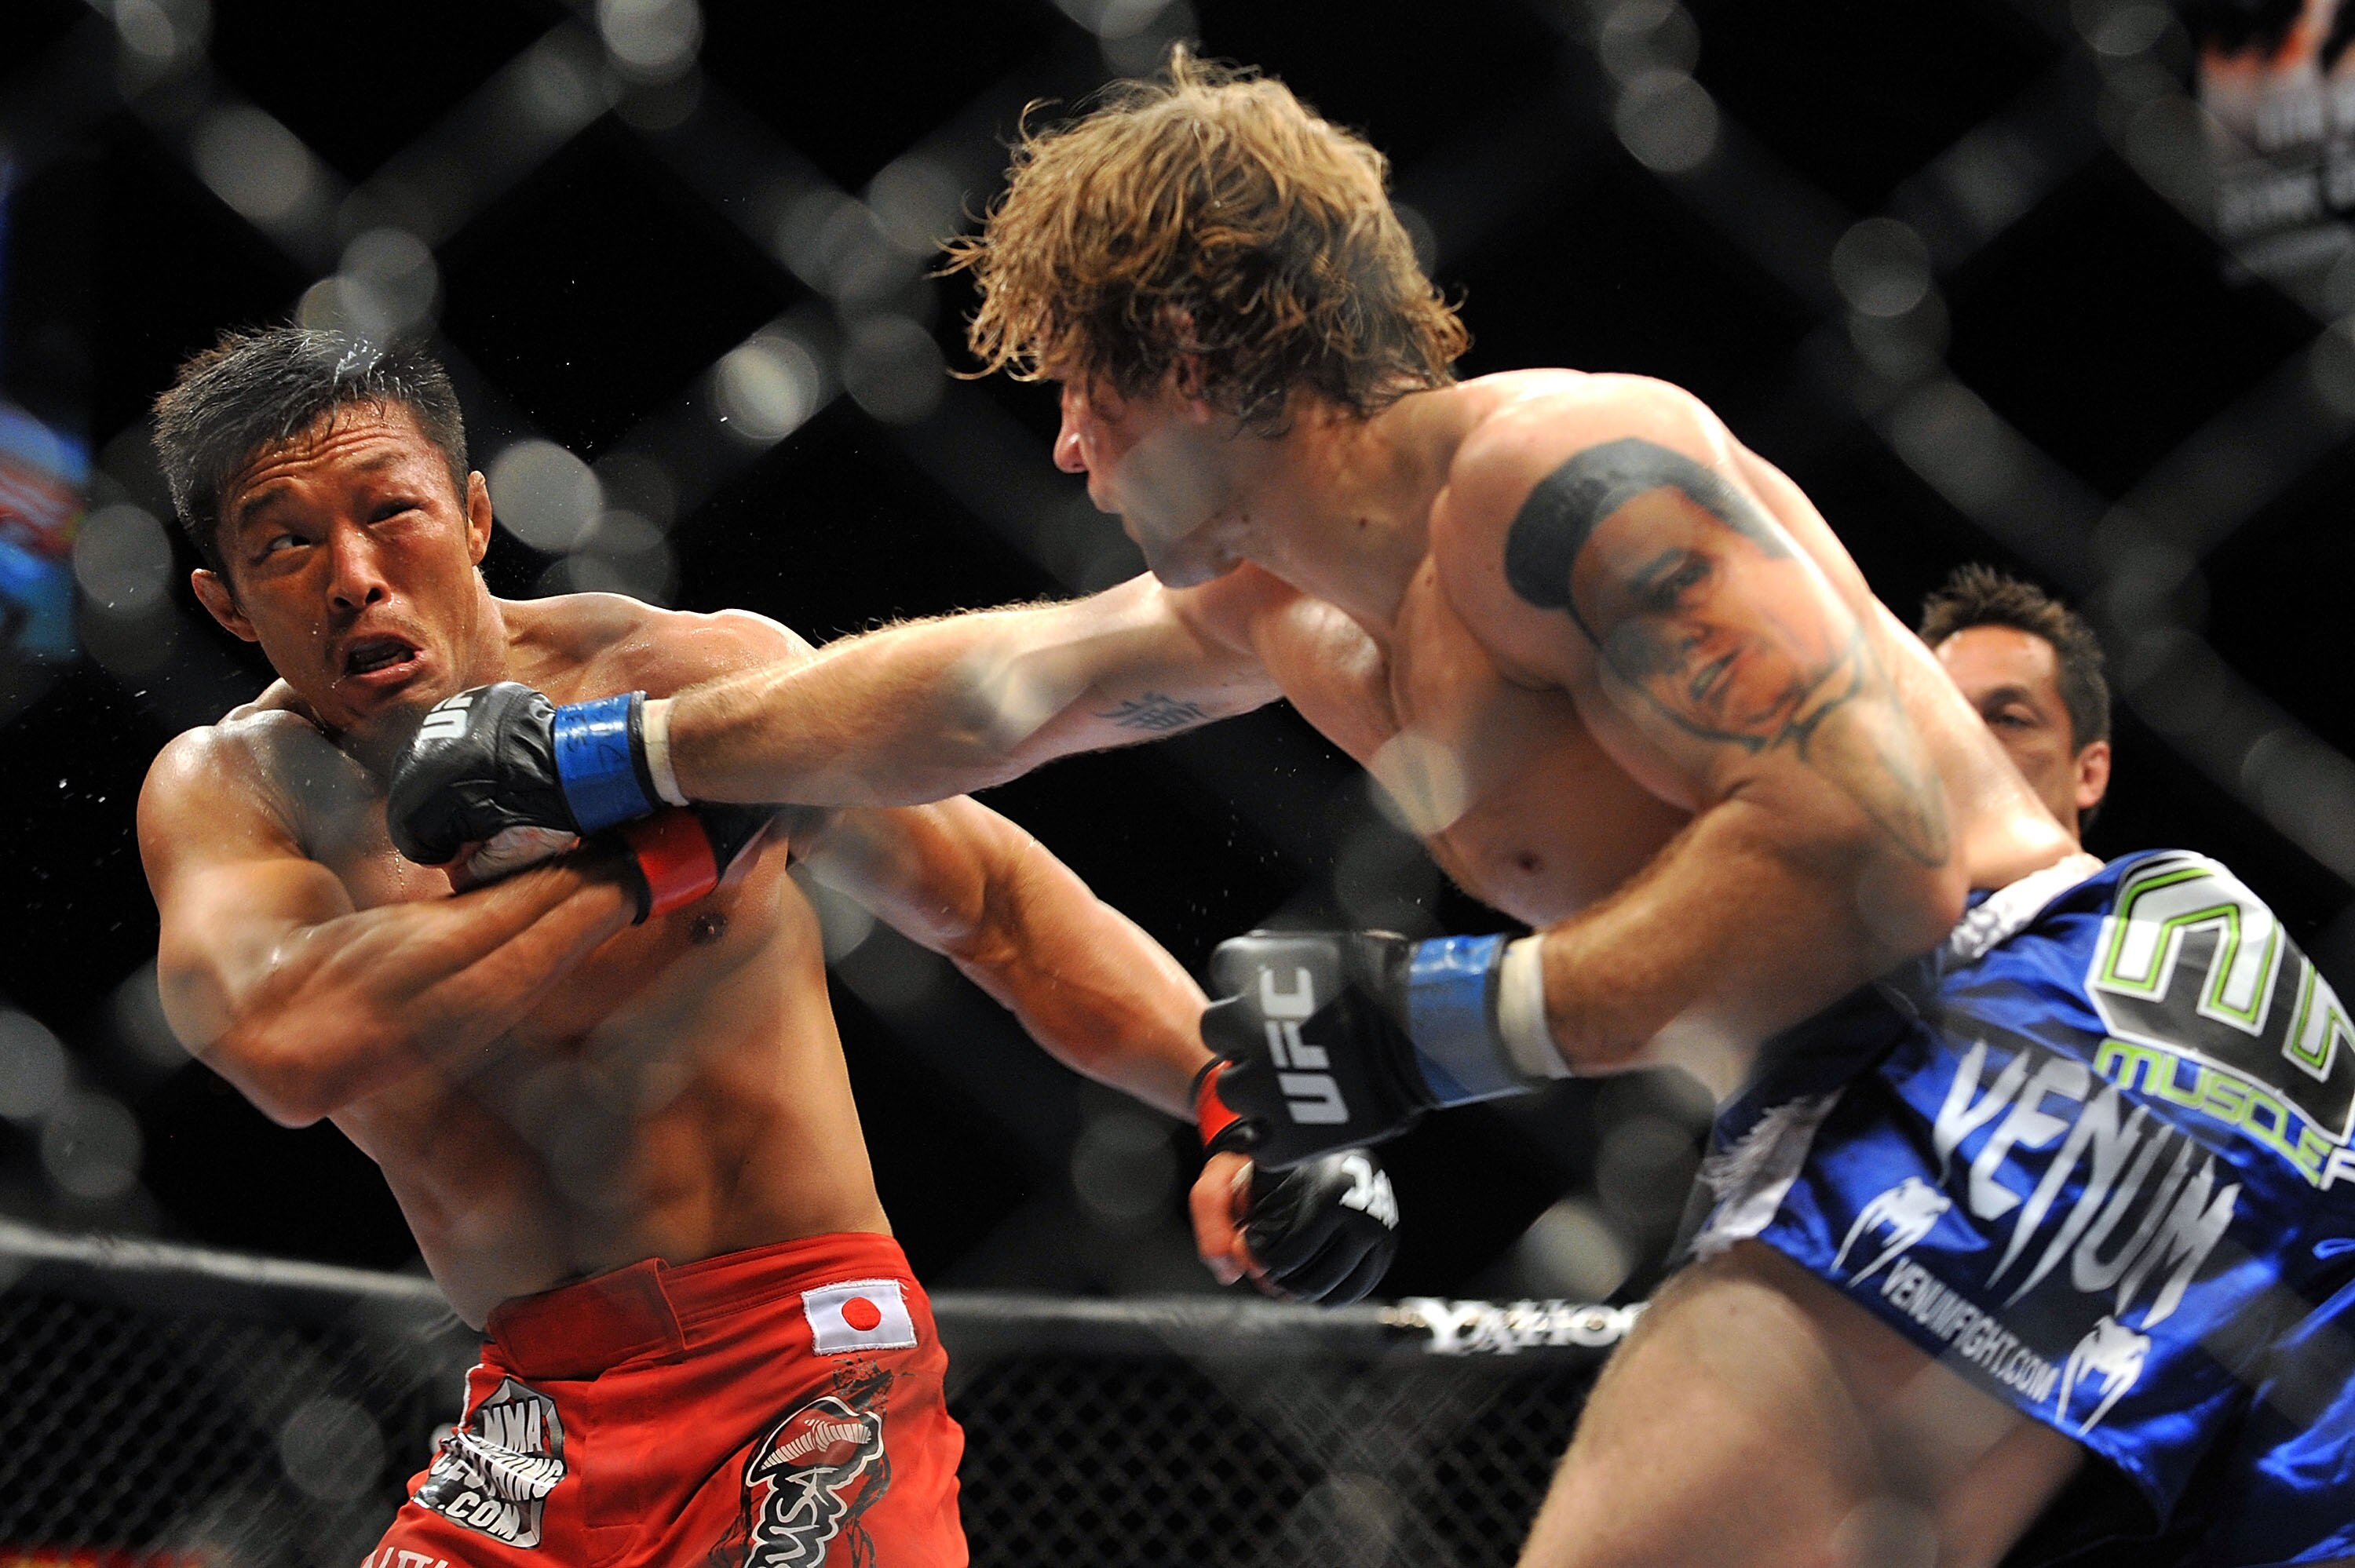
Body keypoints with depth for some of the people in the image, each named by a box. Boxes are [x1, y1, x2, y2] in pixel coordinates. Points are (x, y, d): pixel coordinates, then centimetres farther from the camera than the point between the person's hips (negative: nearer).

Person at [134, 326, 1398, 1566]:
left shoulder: (704, 679, -5)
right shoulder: (225, 795, -3)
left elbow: (993, 902, 4)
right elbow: (283, 1046, -24)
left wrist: (1239, 1095, -9)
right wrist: (655, 860, -20)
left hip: (806, 1370, -2)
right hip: (537, 1415, 3)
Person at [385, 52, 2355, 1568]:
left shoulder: (1560, 469, -13)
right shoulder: (1279, 600, 19)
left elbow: (1868, 841, -21)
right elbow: (965, 691, 32)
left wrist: (1449, 1022, -17)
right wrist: (588, 766, 38)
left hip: (2036, 1034, -10)